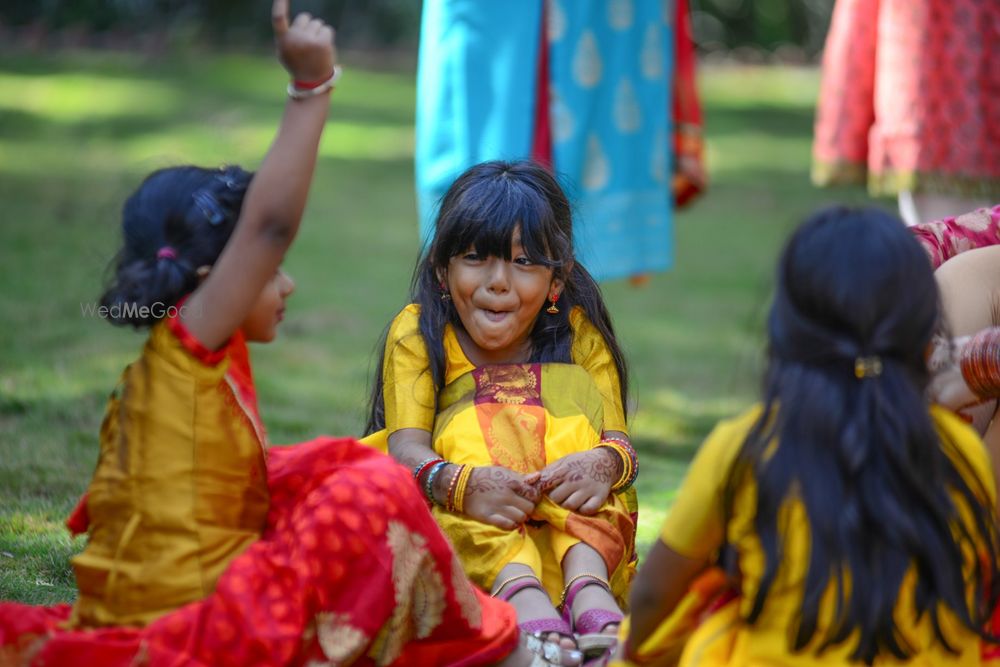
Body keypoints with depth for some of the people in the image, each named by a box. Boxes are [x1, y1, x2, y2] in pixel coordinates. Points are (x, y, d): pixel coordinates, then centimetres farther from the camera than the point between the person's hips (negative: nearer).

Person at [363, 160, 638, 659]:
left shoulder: (579, 334, 4)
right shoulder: (418, 331, 0)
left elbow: (618, 441, -11)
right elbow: (406, 447, -16)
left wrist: (604, 463, -37)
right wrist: (461, 483, -40)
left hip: (569, 526, 1)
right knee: (478, 422, -27)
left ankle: (587, 582, -43)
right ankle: (519, 592, -56)